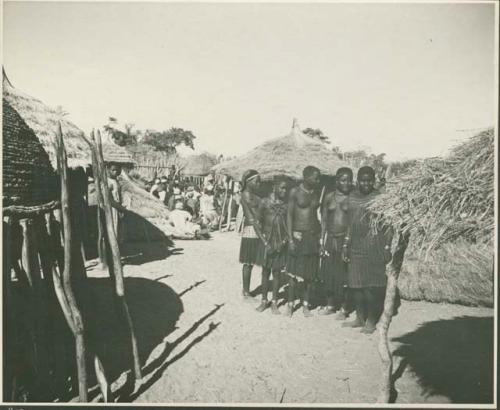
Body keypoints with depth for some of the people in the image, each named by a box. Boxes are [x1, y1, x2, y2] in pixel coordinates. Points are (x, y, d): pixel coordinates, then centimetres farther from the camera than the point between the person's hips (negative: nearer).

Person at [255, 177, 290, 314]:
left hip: (281, 242, 1)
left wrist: (286, 239, -6)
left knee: (277, 272, 7)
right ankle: (264, 301, 20)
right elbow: (259, 220, 3)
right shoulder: (265, 202, -3)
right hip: (267, 241, -1)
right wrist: (263, 236, -3)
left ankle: (274, 303, 17)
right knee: (265, 272, 8)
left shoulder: (287, 204, 0)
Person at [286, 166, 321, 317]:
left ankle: (305, 304, 18)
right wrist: (290, 239, -11)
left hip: (313, 235, 4)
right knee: (294, 271, 1)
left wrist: (320, 235, 7)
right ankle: (290, 304, 14)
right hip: (298, 235, -4)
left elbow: (317, 214, 13)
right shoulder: (295, 192, -5)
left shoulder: (316, 193, 8)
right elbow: (289, 215, -5)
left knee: (310, 272, 7)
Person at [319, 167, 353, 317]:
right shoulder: (329, 197, 7)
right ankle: (330, 305, 24)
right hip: (330, 239, 4)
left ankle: (344, 308, 13)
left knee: (344, 275, -1)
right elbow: (324, 220, 11)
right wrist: (322, 240, 6)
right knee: (328, 273, 8)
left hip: (346, 239, -4)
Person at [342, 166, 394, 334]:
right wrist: (345, 245, 15)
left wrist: (387, 247, -9)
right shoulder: (352, 198, 11)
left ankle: (371, 321, 10)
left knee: (371, 285, -2)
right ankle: (360, 318, 23)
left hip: (373, 248, -5)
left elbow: (388, 225, -4)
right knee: (355, 283, 9)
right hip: (355, 247, 5)